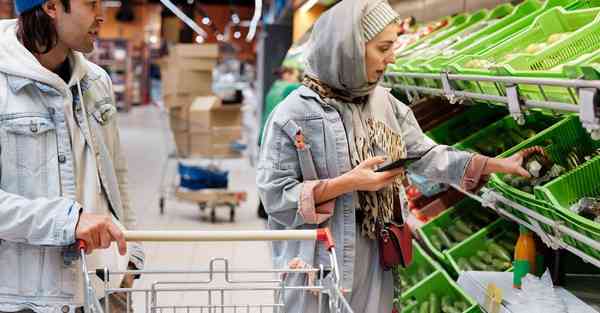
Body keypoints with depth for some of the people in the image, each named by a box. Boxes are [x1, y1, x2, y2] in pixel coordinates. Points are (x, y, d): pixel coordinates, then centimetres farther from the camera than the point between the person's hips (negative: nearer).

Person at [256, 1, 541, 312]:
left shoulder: (385, 103, 5)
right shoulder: (294, 113, -14)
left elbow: (426, 155, 10)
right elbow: (275, 196, -14)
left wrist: (499, 164, 6)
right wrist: (348, 183, -20)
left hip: (375, 263, 6)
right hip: (319, 267, -5)